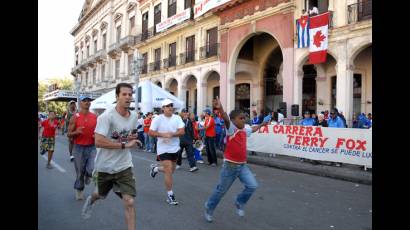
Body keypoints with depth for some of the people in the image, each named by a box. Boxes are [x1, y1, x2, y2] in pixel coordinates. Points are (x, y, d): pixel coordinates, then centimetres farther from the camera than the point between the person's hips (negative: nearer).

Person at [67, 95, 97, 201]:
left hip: (92, 147, 1)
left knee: (93, 169, -13)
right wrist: (76, 132, -22)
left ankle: (87, 175, 25)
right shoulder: (75, 117, -4)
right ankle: (79, 190, 34)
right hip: (79, 148, -1)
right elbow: (68, 134, -1)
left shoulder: (95, 117, 3)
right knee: (80, 171, 9)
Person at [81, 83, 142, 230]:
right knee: (101, 195, 25)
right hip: (105, 166, -2)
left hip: (124, 166, 3)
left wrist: (133, 138, -2)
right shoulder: (107, 116, -21)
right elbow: (98, 141, -30)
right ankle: (91, 200, 62)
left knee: (129, 202, -9)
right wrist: (125, 145, -30)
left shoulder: (134, 116, -1)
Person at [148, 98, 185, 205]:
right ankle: (170, 195, 6)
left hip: (175, 148, 5)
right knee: (169, 171, -9)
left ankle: (155, 168, 48)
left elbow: (182, 132, -10)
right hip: (163, 149, -5)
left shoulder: (177, 118, -2)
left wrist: (172, 134, -26)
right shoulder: (158, 119, -9)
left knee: (171, 170, 19)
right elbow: (150, 132, -10)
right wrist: (162, 134, -23)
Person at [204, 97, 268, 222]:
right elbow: (226, 119, -38)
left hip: (242, 165, 7)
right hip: (230, 165, -6)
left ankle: (239, 203, 20)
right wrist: (220, 109, -58)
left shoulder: (244, 130, 7)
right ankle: (209, 208, 32)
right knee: (221, 190, 8)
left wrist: (261, 124, 44)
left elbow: (253, 129, 31)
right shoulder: (231, 129, -17)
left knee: (252, 185, -7)